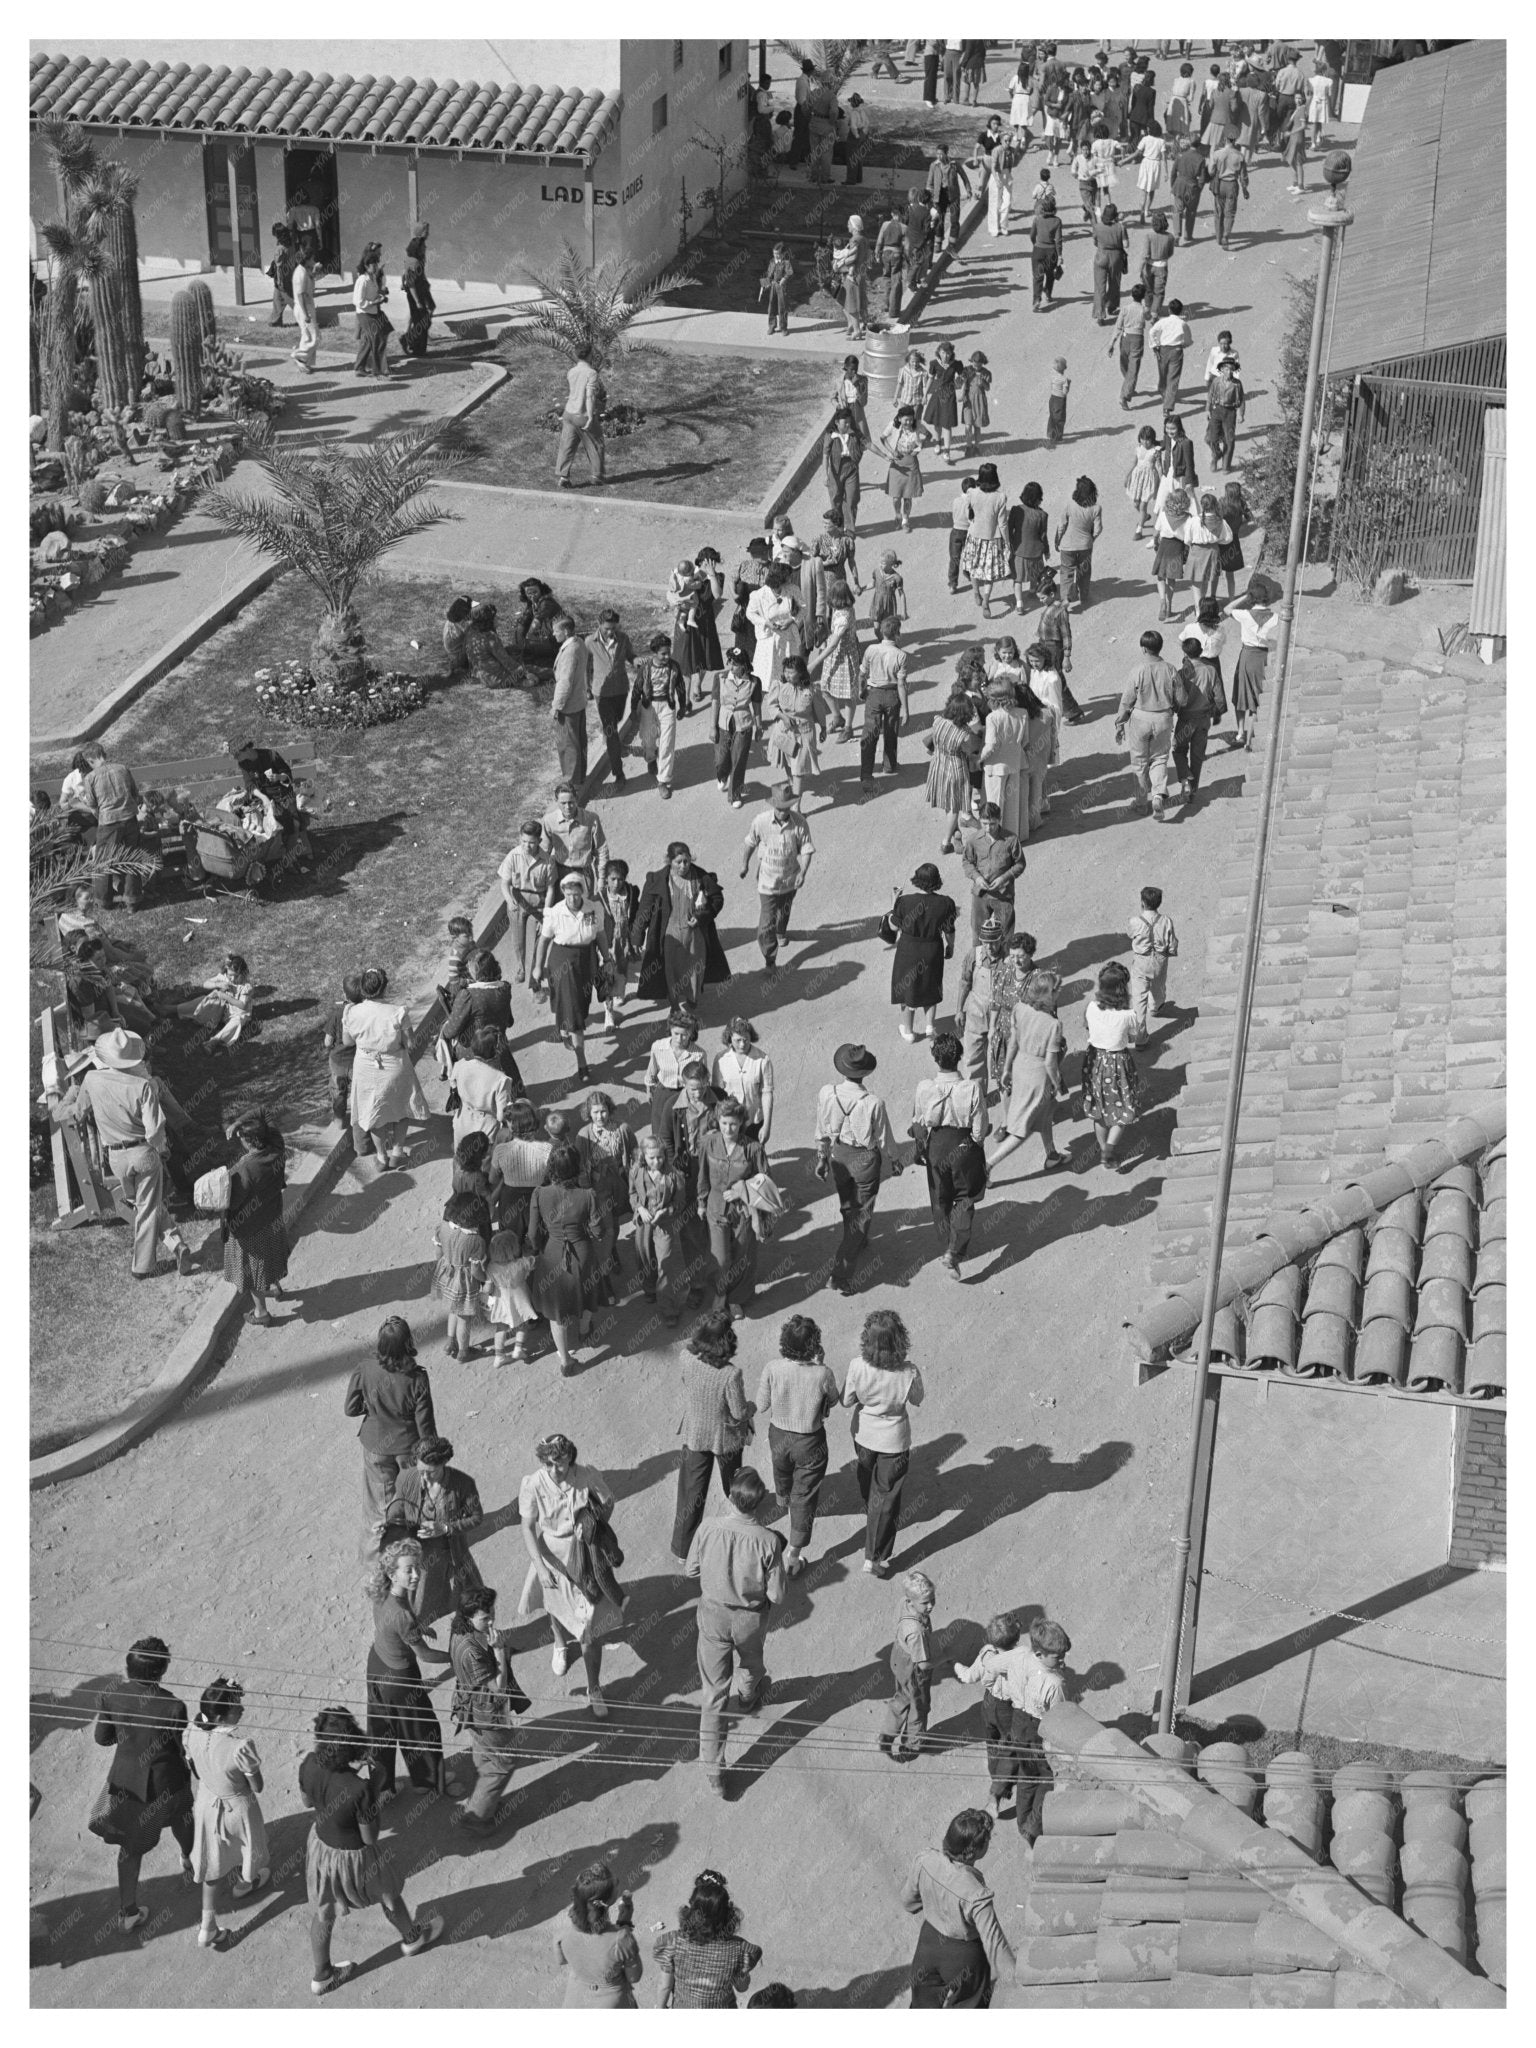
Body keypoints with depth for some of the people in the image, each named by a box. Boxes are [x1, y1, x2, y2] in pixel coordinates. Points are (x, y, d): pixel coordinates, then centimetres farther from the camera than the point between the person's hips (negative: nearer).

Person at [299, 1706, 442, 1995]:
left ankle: (320, 1975, 49)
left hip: (320, 1845, 4)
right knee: (389, 1898, 29)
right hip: (353, 1857, -4)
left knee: (323, 1914, 28)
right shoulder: (359, 1789, -40)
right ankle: (411, 1938, 57)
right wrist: (375, 1800, -14)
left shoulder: (309, 1766, -25)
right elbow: (370, 1837, -25)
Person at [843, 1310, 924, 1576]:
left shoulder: (858, 1367, -28)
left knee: (867, 1480, 33)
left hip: (863, 1434, 3)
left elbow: (847, 1401, -12)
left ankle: (870, 1513, 63)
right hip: (893, 1440, -3)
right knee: (886, 1498, 13)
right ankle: (875, 1558, 21)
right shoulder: (909, 1373, -31)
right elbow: (917, 1401, -9)